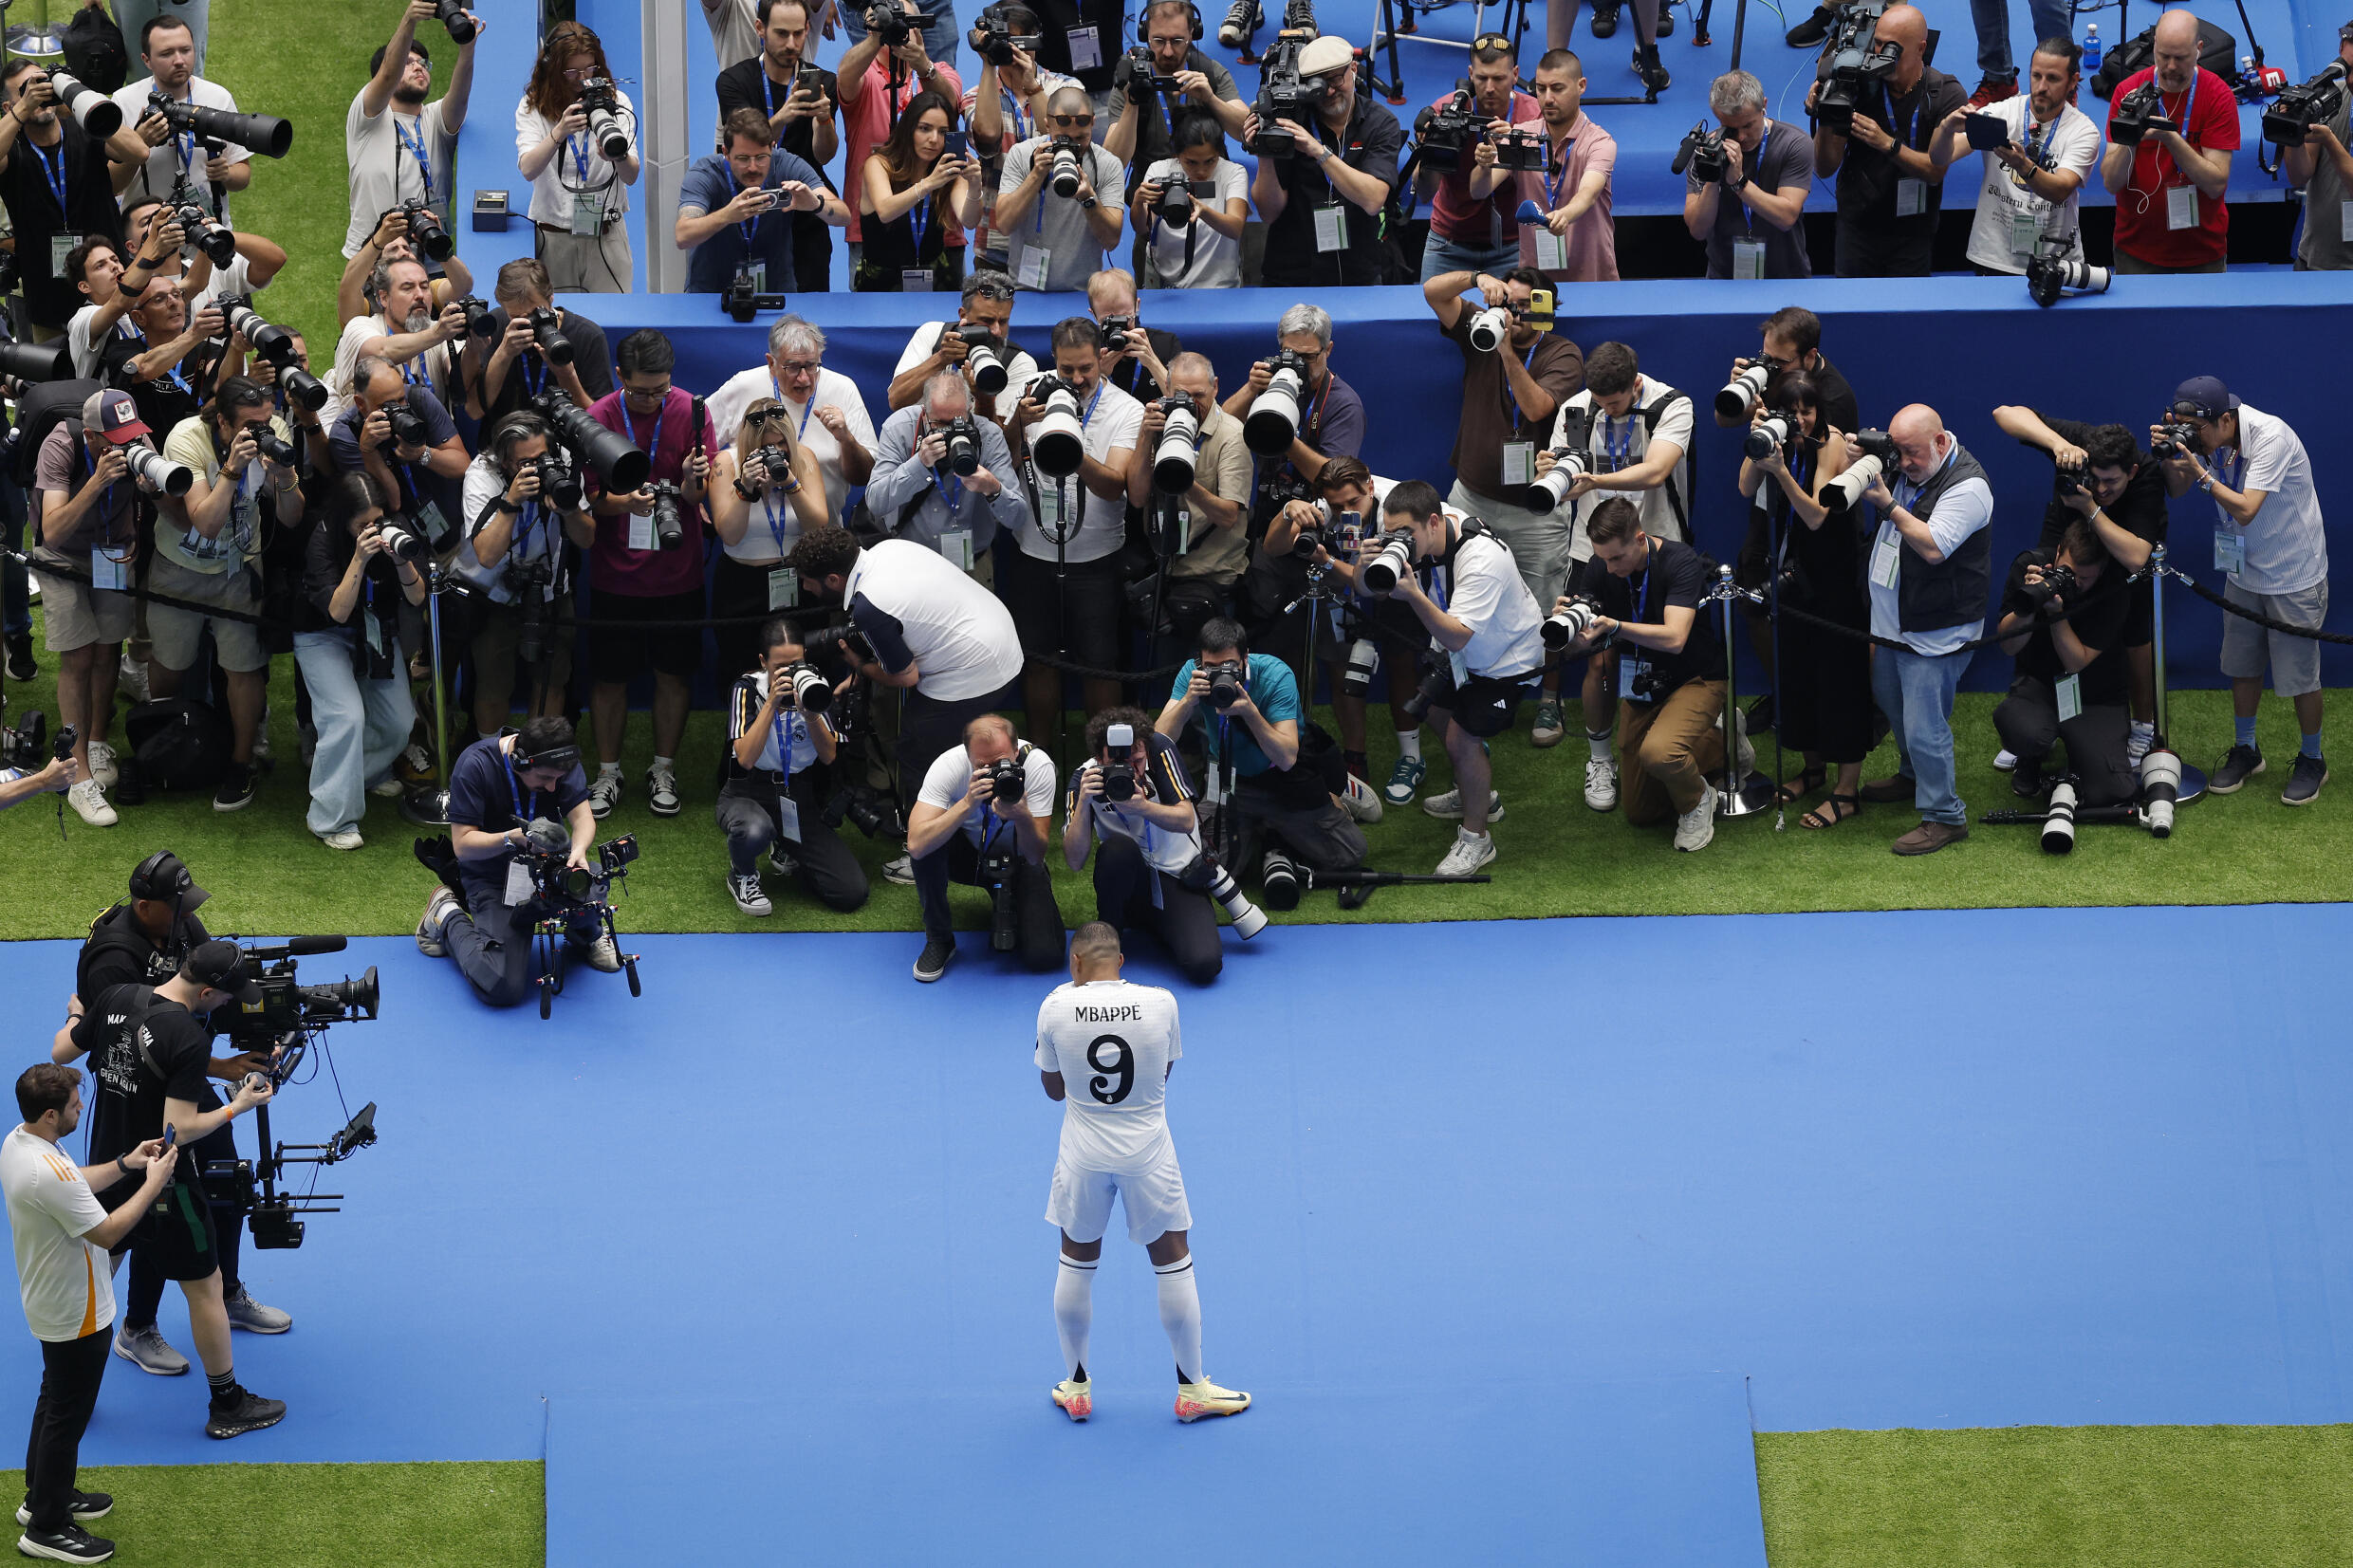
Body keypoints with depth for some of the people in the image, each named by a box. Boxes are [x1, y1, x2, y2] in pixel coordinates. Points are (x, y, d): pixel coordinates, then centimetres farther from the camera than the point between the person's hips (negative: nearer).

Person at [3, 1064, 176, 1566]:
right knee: (68, 1416, 5)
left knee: (56, 1401, 27)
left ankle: (45, 1494, 43)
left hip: (48, 1306, 10)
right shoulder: (48, 1173, -36)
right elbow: (108, 1232, -28)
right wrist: (153, 1184, -18)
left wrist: (125, 1164, 4)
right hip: (76, 1316, -10)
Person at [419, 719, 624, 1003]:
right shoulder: (475, 765, -21)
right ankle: (448, 915, 10)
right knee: (502, 989, -22)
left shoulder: (559, 761, -8)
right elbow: (462, 845, -20)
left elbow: (582, 816, -11)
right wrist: (514, 838, -37)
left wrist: (578, 850, -34)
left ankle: (586, 936, 6)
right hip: (493, 880, -4)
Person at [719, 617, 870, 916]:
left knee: (852, 892, -10)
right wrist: (772, 703, -26)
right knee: (755, 831, -44)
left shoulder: (809, 683, 0)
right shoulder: (748, 688, -9)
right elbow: (745, 758, -22)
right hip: (748, 794, -4)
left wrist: (811, 714, -22)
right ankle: (742, 875, -4)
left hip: (799, 800, 4)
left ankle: (786, 853, 23)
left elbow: (829, 757, -4)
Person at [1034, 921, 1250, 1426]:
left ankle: (1076, 1388, 28)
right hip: (1148, 1153, -1)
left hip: (1084, 1158, 1)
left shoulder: (1056, 1008, -12)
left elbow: (1054, 1088, 2)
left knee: (1076, 1263, 18)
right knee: (1173, 1264, 13)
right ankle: (1192, 1389, 22)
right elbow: (1164, 1072, 2)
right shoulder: (1160, 1003, -13)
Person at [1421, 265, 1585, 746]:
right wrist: (1478, 278, -23)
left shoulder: (1563, 354, -6)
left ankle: (1549, 700, 15)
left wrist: (1508, 352, -29)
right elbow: (1433, 291, -6)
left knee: (1543, 610, 1)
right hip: (1472, 497, 3)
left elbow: (1536, 407, -22)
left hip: (1536, 507, -3)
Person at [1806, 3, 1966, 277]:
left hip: (1913, 236, -1)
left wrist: (1886, 143, -28)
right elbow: (1825, 169, -4)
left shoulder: (1946, 95, -8)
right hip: (1857, 231, 1)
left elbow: (1935, 170, -14)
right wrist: (1824, 122, -23)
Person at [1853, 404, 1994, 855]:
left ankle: (1944, 816, 3)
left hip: (1936, 632, -9)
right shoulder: (1905, 468, 4)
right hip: (1893, 621, 9)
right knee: (1892, 701, 26)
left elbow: (1932, 547, -29)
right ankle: (1913, 777, 48)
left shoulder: (1967, 486, -21)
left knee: (1923, 728, -8)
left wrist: (1888, 503, -28)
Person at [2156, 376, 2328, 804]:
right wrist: (2168, 457, -18)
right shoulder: (2205, 435, -8)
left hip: (2293, 576, -7)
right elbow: (2178, 488, 2)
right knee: (2242, 667, 14)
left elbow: (2246, 510, -32)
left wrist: (2201, 471, -33)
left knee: (2299, 674, 1)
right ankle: (2245, 750, 32)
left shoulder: (2271, 437, -29)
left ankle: (2312, 760, 19)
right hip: (2244, 572, 7)